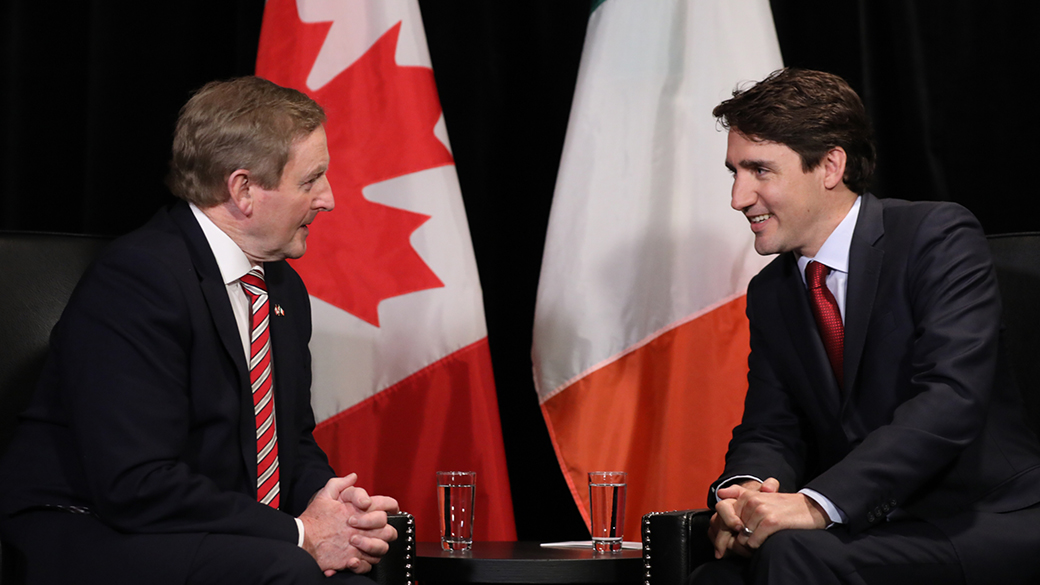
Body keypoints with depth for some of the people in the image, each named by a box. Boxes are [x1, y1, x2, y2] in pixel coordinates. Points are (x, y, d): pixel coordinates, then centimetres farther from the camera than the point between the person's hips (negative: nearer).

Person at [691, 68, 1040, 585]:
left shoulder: (939, 236, -7)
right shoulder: (770, 294, 15)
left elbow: (950, 399, -20)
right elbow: (768, 429, 11)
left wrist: (817, 503, -30)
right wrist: (745, 489, -16)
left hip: (985, 523, -5)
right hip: (862, 528, 5)